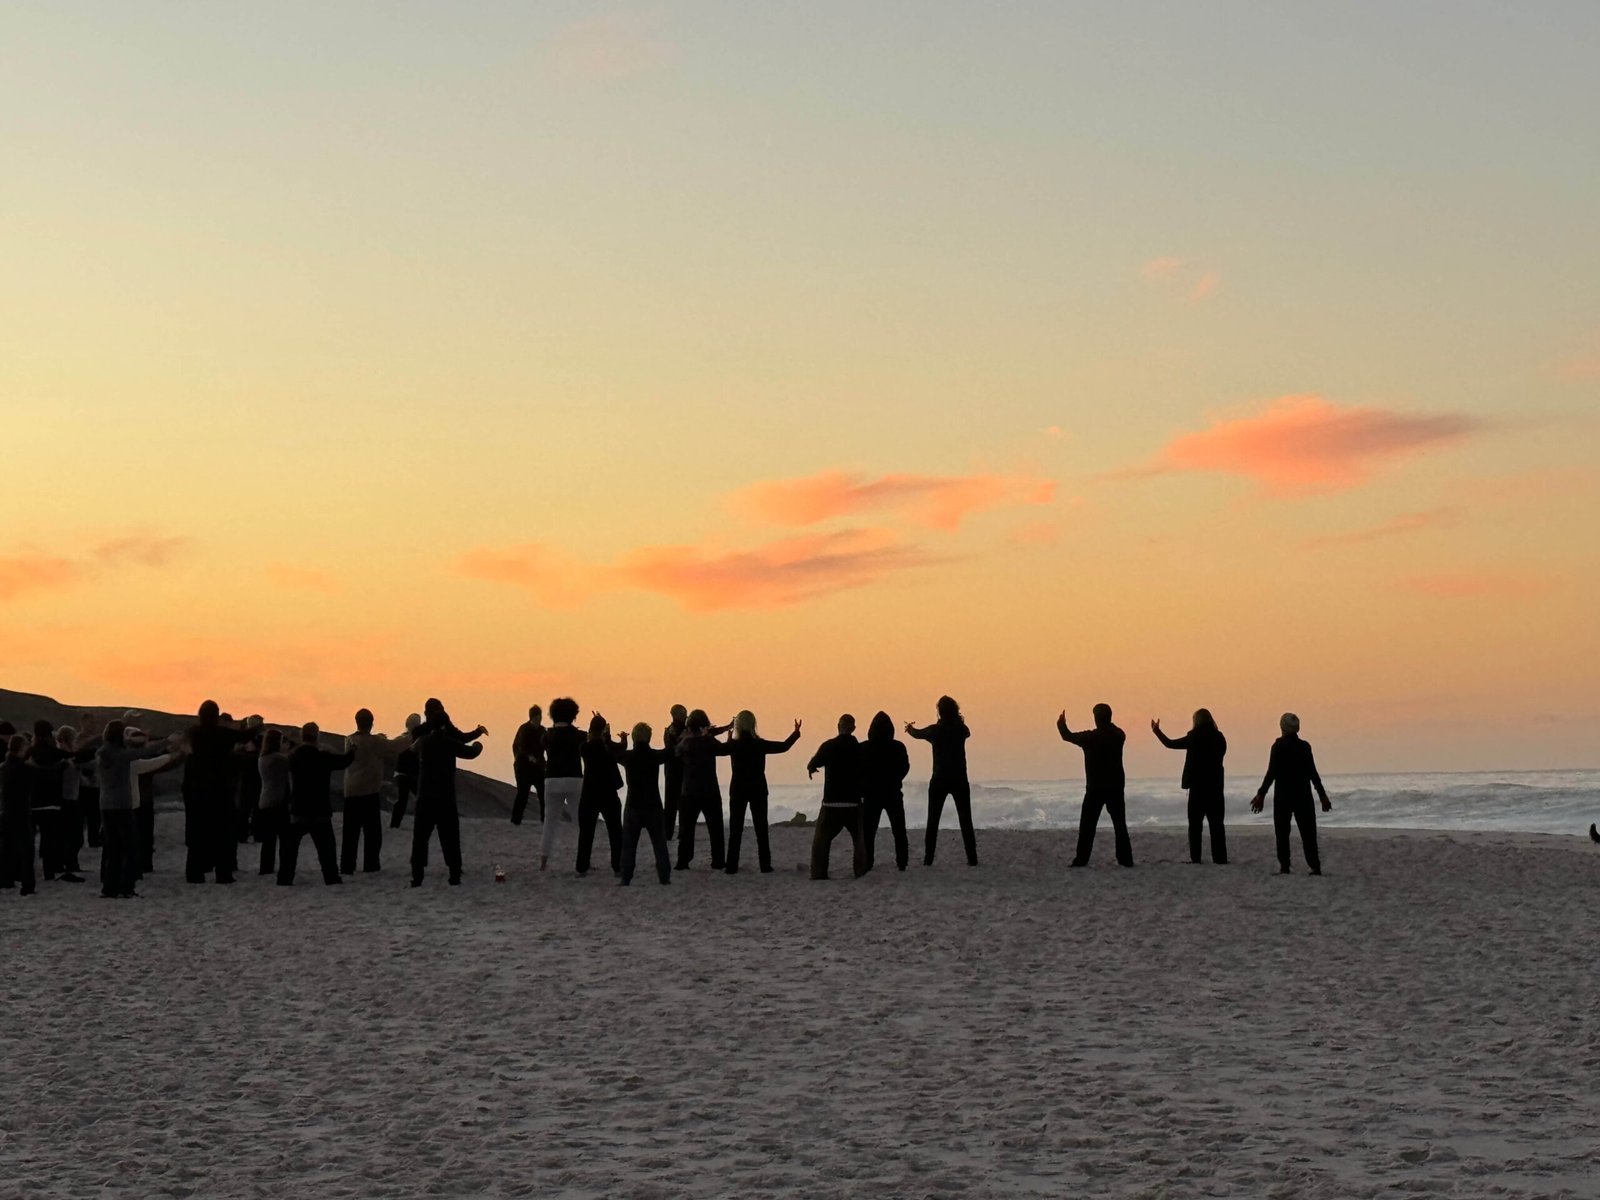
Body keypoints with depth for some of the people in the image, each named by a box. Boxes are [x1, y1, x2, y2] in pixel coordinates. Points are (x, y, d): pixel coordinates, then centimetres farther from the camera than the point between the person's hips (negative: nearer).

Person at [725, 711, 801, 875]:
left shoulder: (733, 745, -9)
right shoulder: (760, 744, -10)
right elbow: (784, 746, 0)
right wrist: (796, 733, 15)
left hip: (737, 790, 0)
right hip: (758, 791, 0)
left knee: (735, 830, 5)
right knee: (761, 829, 7)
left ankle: (732, 866, 0)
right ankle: (765, 866, 5)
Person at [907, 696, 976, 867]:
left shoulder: (935, 730, -6)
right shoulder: (961, 729, -2)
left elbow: (918, 734, 16)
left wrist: (910, 728, 41)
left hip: (939, 781, -1)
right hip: (960, 781, 1)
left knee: (933, 821, 6)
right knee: (965, 820, 5)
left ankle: (928, 858, 2)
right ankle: (972, 858, -1)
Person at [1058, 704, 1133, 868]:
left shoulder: (1090, 737, -12)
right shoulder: (1119, 735, -1)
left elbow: (1068, 736, 0)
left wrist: (1061, 724, 17)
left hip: (1095, 788, -3)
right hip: (1116, 787, 3)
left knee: (1087, 825, 1)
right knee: (1120, 824, 7)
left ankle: (1082, 859, -4)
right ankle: (1125, 859, 4)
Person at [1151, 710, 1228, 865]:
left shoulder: (1194, 738, -9)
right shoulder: (1219, 738, 1)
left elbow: (1170, 744, 0)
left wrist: (1157, 731, 16)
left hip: (1198, 786, -3)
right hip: (1215, 786, 3)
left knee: (1195, 823, 3)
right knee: (1216, 823, 5)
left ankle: (1195, 858, -1)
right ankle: (1220, 858, 1)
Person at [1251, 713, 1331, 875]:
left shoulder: (1278, 746, -8)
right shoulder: (1305, 746, 1)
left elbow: (1272, 773, -11)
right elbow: (1313, 774, 3)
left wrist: (1261, 794, -8)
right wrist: (1323, 795, 10)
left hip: (1283, 796, -2)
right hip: (1303, 795, 2)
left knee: (1282, 833, 5)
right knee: (1308, 833, 5)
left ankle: (1284, 866, -2)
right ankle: (1315, 866, -3)